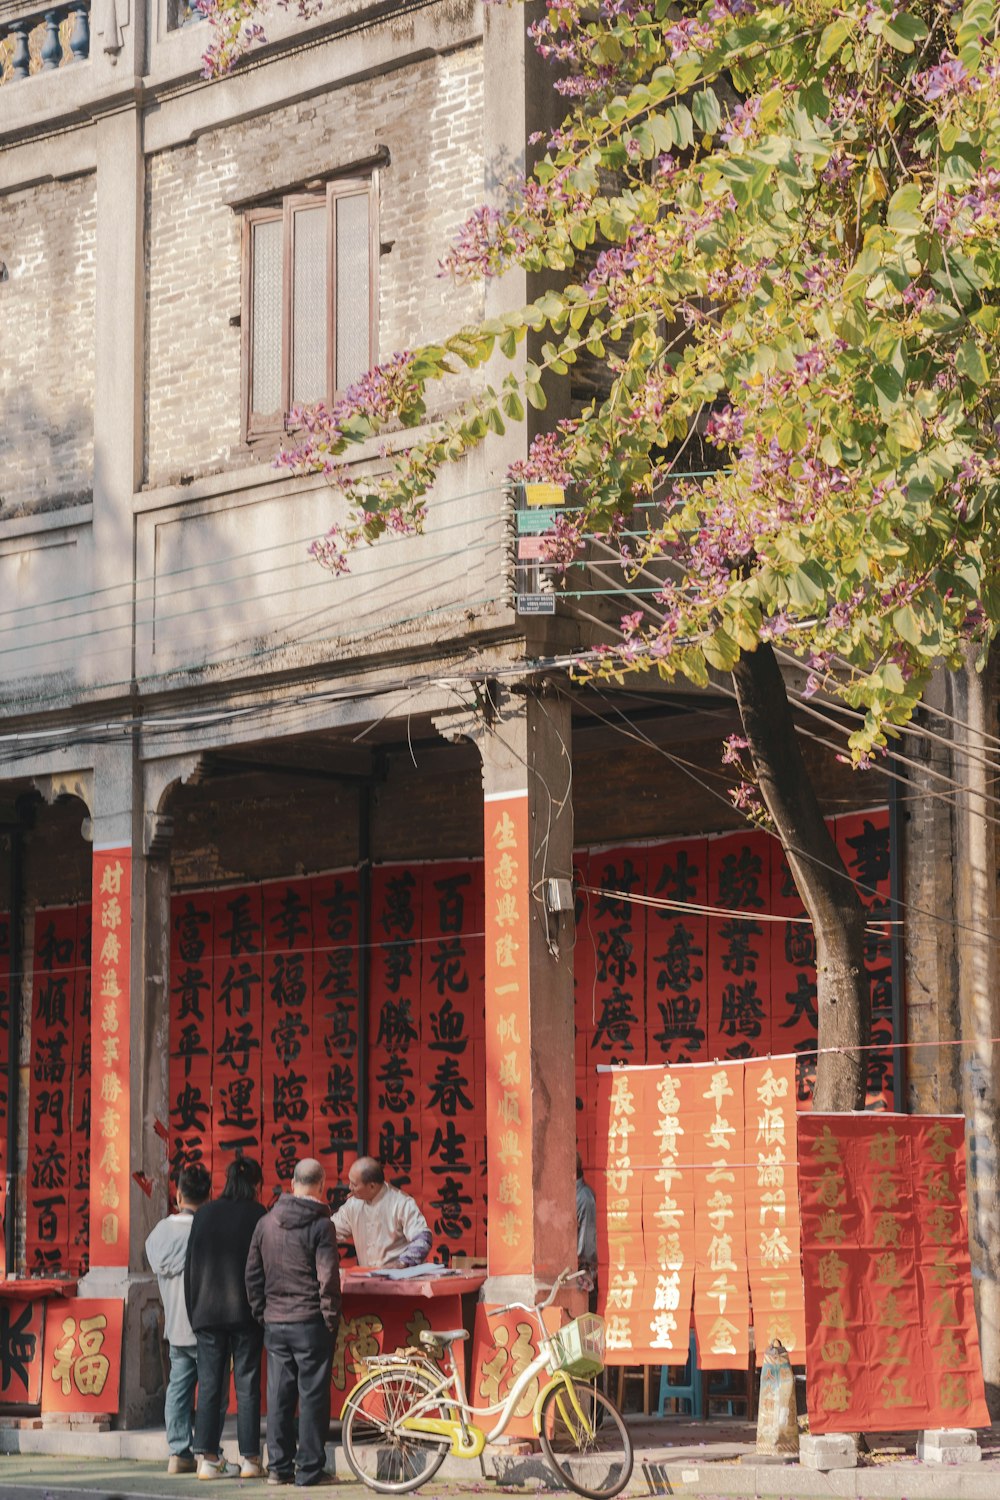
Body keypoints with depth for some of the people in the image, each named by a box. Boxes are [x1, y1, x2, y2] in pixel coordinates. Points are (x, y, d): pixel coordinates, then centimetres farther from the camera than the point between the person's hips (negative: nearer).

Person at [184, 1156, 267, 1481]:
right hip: (245, 1312, -3)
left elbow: (190, 1265, 8)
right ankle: (250, 1459, 3)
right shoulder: (258, 1216, -4)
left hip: (207, 1311, 3)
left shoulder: (204, 1214, 6)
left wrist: (193, 1312, 13)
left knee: (209, 1385, 5)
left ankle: (207, 1458, 3)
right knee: (247, 1385, 2)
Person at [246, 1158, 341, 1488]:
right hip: (310, 1323, -5)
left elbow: (252, 1274, 10)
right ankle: (310, 1469, 1)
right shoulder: (320, 1224, -10)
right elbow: (328, 1277, -14)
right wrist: (331, 1318, -5)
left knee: (279, 1396, 9)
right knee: (312, 1396, 0)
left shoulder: (266, 1222, 6)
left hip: (275, 1322, 5)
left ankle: (278, 1467, 13)